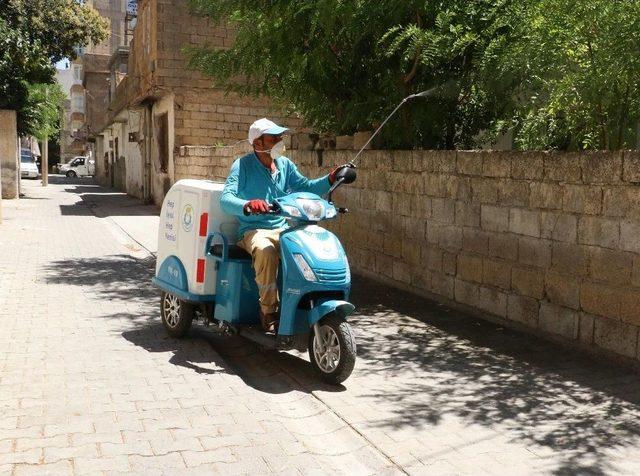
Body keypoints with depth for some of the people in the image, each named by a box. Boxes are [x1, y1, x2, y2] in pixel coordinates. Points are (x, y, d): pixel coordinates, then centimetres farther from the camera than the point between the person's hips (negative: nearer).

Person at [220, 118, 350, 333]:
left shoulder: (285, 164, 11)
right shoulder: (243, 165, -6)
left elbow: (306, 187, 10)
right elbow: (226, 198, -18)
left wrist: (329, 179, -9)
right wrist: (247, 205, -40)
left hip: (283, 229, 5)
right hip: (254, 230, -5)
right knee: (266, 251, -38)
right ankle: (268, 311, -23)